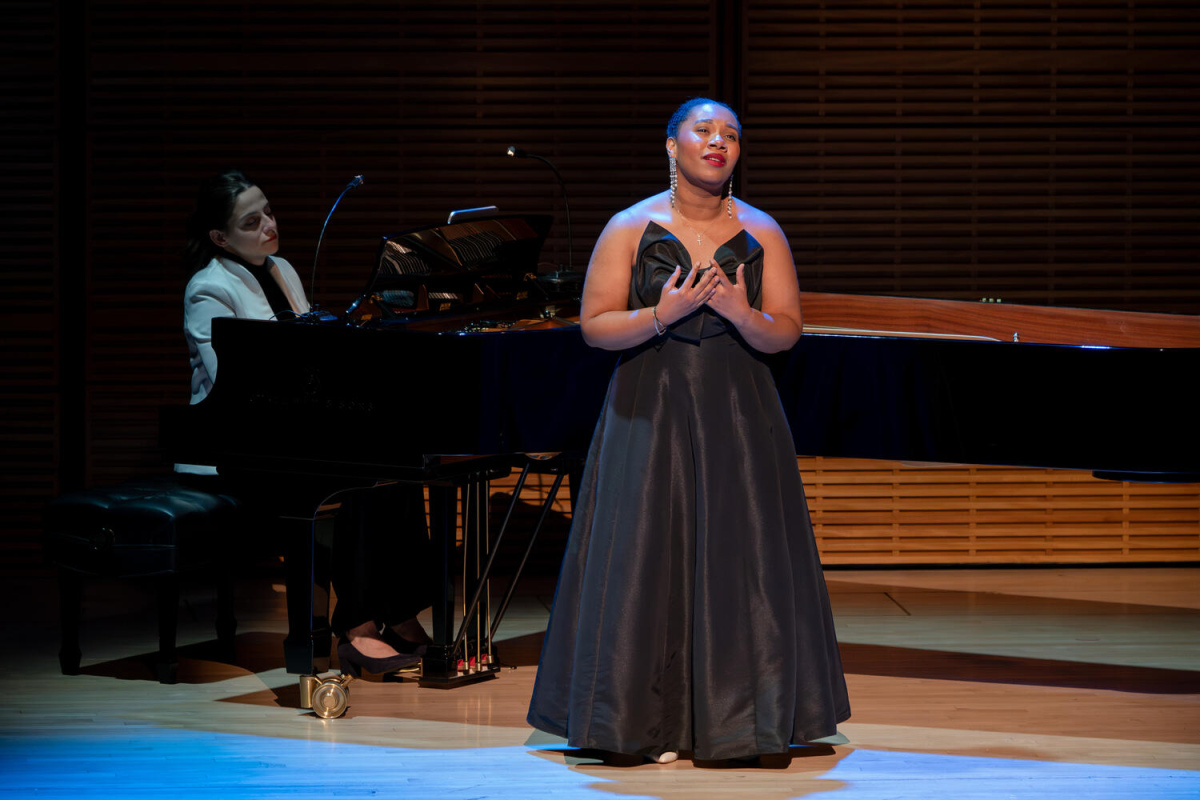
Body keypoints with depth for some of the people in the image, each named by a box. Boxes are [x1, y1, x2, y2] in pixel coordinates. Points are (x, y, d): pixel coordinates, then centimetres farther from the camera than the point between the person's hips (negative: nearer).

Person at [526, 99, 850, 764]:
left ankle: (741, 716, 9)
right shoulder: (631, 228, -1)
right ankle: (654, 724, 5)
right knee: (649, 558, -3)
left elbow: (785, 333, 0)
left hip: (738, 416, 1)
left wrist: (741, 314, -20)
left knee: (739, 562, -1)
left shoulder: (761, 234, 4)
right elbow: (595, 326, -4)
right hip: (649, 414, -1)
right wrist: (662, 315, -20)